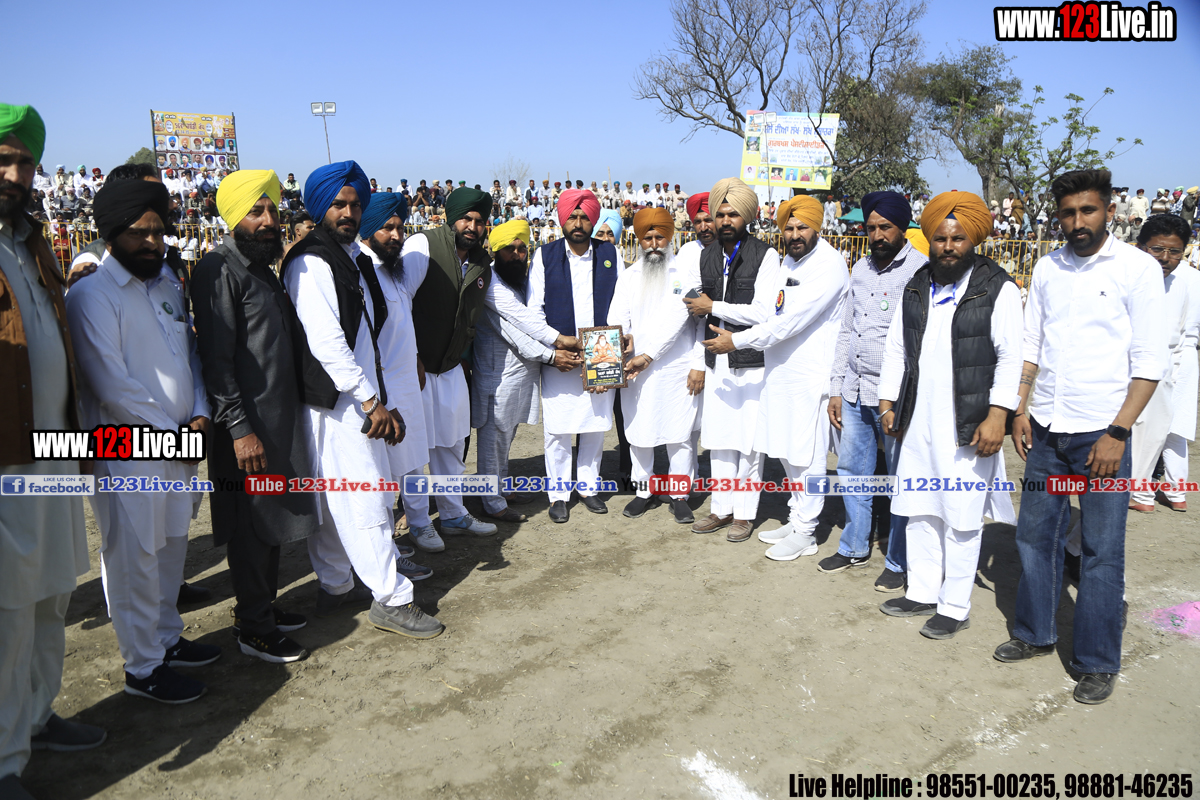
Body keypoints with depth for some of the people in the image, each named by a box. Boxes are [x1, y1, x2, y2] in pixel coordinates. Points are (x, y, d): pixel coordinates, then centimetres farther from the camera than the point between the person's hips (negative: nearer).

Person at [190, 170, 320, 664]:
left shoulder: (263, 266, 14)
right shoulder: (220, 270, -13)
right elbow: (216, 357, -18)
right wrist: (239, 428, -21)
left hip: (281, 415, 9)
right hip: (248, 423, -9)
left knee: (273, 518, 16)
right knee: (251, 525, 1)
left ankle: (263, 606, 30)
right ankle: (253, 628, 14)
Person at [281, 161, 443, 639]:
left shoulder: (354, 257, 17)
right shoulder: (311, 263, -12)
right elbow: (326, 342, -19)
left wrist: (378, 396, 13)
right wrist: (372, 402, -17)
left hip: (358, 398, 9)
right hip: (336, 401, -9)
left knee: (333, 497, 16)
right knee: (365, 496, -6)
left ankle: (334, 587, 27)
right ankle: (391, 599, 2)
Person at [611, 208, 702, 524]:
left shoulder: (687, 271, 1)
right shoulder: (628, 276, 11)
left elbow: (676, 318, -10)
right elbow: (616, 321, 3)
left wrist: (648, 355, -15)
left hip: (676, 366, -3)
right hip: (634, 368, 3)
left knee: (680, 433, 2)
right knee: (637, 432, 9)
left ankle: (680, 495, 16)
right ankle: (645, 491, 24)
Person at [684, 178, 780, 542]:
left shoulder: (765, 255, -8)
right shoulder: (707, 255, 12)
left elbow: (763, 312, -17)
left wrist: (713, 306, -13)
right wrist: (699, 362, 14)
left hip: (751, 362, -5)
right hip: (716, 361, 6)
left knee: (749, 440, 2)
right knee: (718, 437, 11)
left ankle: (744, 513, 14)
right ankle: (722, 508, 23)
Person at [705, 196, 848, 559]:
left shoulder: (829, 264, -16)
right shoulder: (788, 260, 13)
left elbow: (791, 321, -21)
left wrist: (737, 341, -18)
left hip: (811, 373, -9)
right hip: (781, 368, 9)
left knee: (805, 453, 0)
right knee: (786, 449, 15)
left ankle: (804, 532, 12)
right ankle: (796, 518, 29)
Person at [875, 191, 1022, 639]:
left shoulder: (998, 289, -5)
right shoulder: (916, 288, 12)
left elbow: (1010, 358, -9)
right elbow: (896, 349, 16)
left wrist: (997, 416, -16)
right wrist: (888, 402, 11)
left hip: (967, 428, -5)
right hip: (917, 421, 6)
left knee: (961, 518, 2)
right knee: (919, 511, 13)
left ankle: (955, 608, 15)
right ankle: (922, 594, 28)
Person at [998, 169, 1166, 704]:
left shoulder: (1138, 269, -6)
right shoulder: (1047, 268, 8)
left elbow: (1150, 361, -8)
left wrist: (1118, 432, -14)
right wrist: (1020, 410, 5)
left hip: (1100, 433, -4)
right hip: (1046, 429, 5)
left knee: (1102, 552, 3)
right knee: (1034, 536, 12)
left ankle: (1098, 662, 17)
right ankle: (1035, 634, 29)